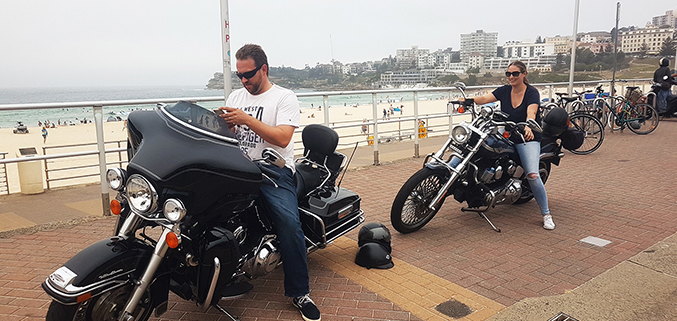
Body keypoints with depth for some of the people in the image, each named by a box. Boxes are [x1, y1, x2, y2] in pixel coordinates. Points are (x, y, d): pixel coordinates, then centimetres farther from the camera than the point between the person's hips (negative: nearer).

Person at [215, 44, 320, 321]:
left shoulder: (284, 97, 4)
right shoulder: (236, 96, 22)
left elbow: (282, 138, -10)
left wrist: (247, 119, -16)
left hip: (274, 168, -5)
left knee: (289, 222, -26)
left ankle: (299, 292, -10)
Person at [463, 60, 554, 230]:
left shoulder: (532, 92, -8)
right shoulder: (504, 90, 6)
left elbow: (531, 112, -26)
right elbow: (485, 98, -8)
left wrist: (528, 127, -46)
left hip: (528, 139, -5)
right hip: (507, 136, 5)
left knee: (532, 175, -20)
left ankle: (546, 214, -4)